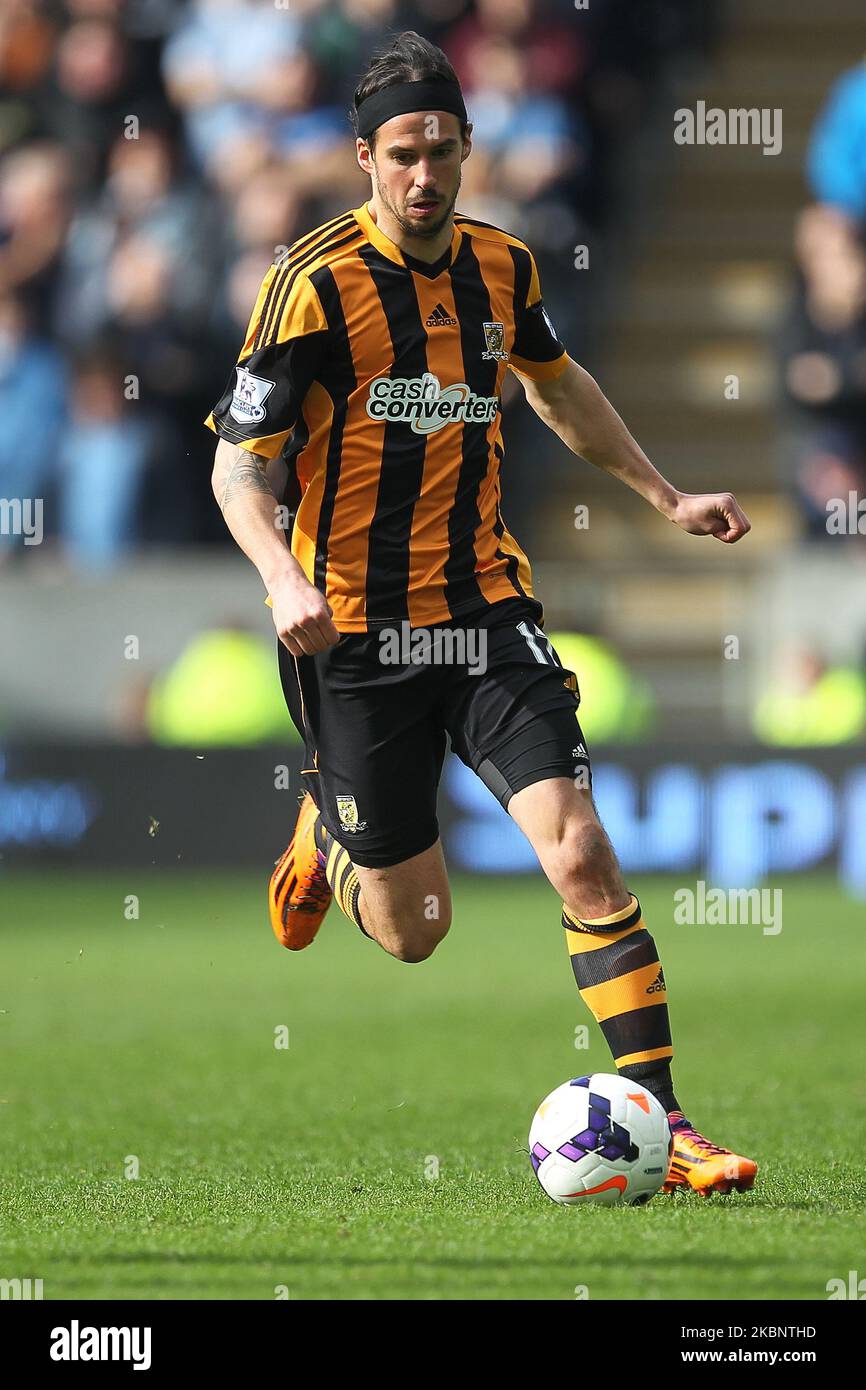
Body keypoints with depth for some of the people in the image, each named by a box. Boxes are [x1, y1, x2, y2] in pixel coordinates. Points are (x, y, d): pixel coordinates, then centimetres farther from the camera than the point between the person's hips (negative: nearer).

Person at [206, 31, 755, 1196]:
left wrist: (664, 496, 27)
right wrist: (286, 583, -29)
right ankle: (325, 830, 41)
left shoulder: (501, 267, 3)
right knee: (414, 931, 6)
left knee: (583, 856, -15)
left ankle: (659, 1123, -12)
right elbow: (238, 466, -12)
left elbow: (553, 384, 25)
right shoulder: (316, 283, -13)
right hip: (356, 631, -3)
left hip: (484, 607, 3)